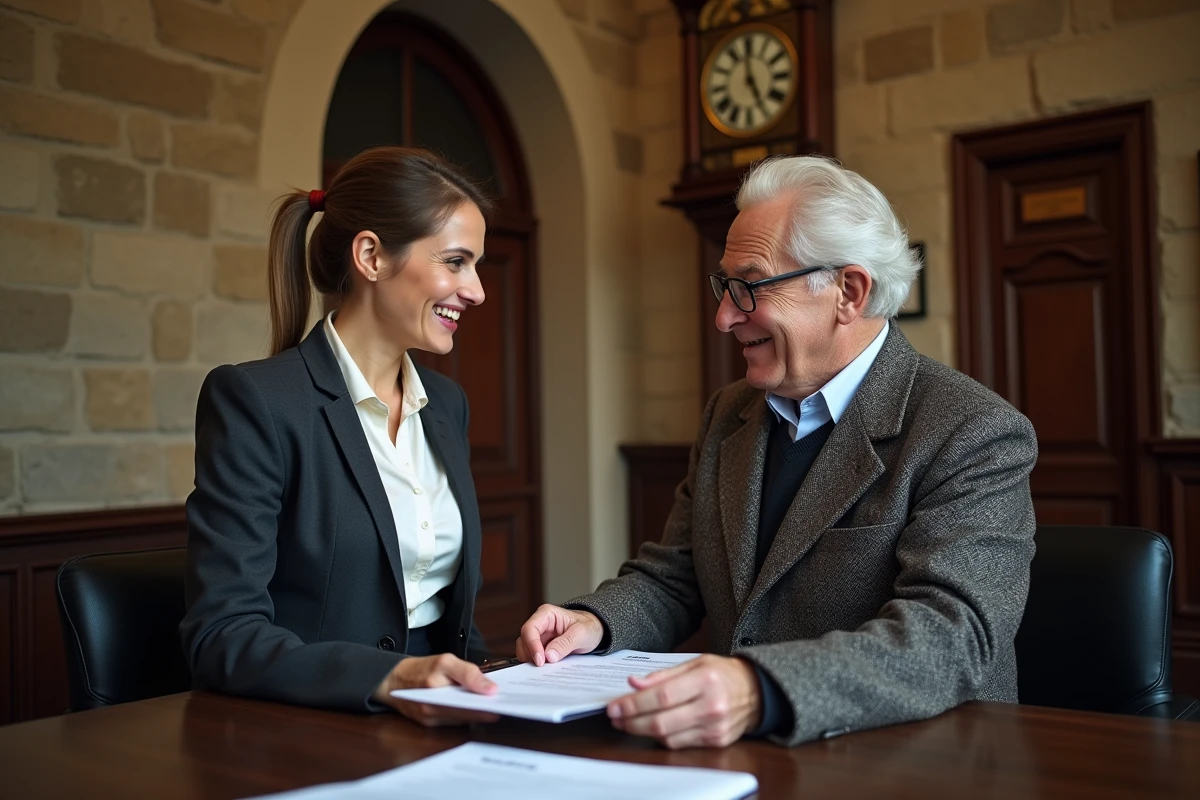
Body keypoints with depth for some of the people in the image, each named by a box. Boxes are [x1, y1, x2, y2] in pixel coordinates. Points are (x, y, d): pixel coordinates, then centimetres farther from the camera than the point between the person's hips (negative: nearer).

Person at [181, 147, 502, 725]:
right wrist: (389, 677, -29)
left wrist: (478, 685, 0)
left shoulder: (446, 402, 11)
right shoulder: (253, 399, -10)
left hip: (438, 725, 6)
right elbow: (221, 634, -16)